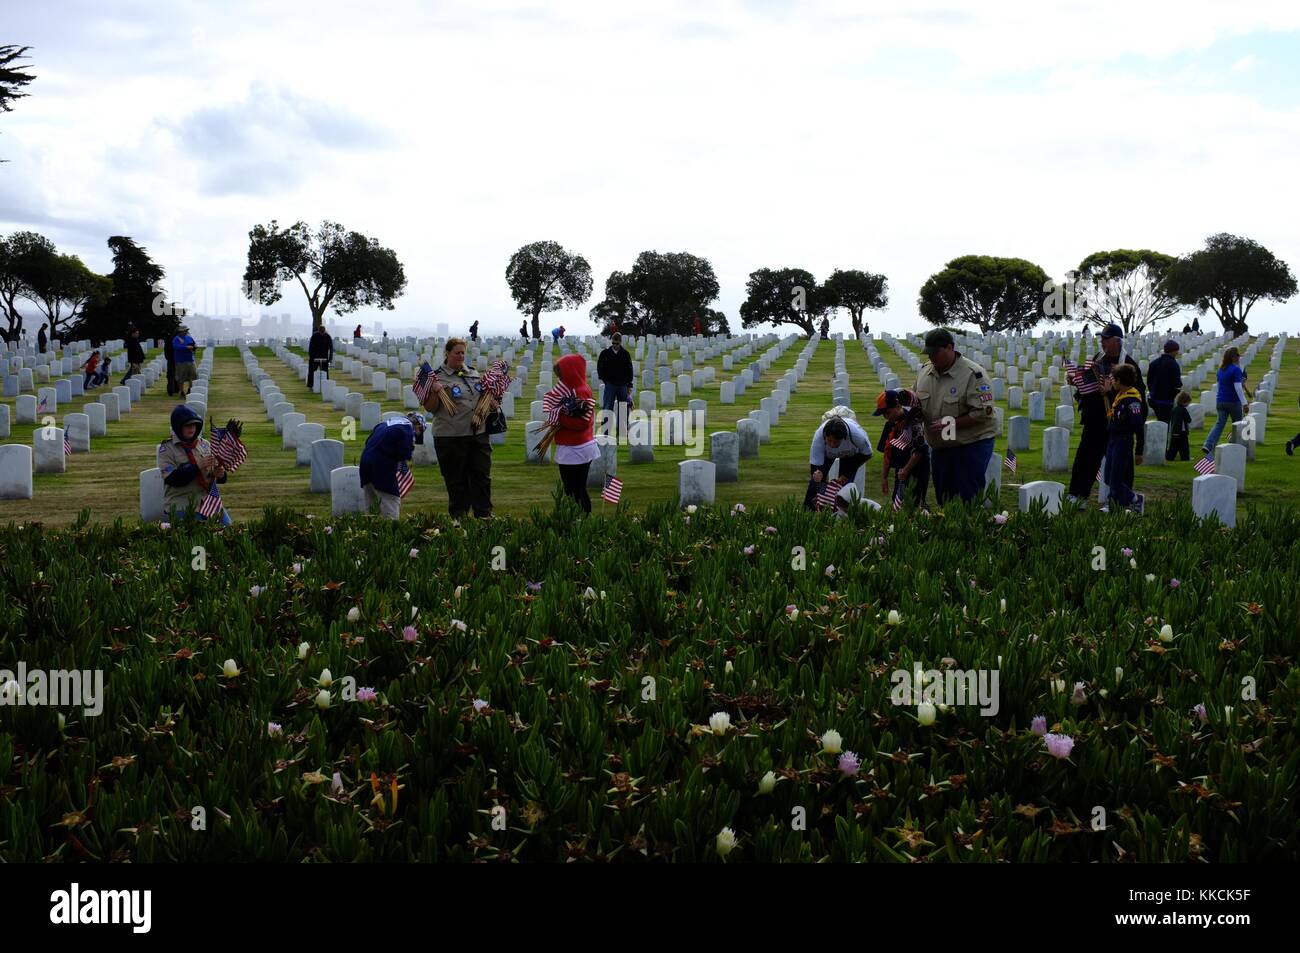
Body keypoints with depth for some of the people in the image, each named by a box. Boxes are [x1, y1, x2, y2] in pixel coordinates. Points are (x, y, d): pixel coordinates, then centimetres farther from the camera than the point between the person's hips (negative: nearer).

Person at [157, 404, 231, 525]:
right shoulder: (166, 449, -3)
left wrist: (220, 474, -10)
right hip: (181, 504, -5)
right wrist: (197, 467, -23)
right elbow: (172, 479, -14)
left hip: (208, 500, 5)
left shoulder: (204, 445, 11)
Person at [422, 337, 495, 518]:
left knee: (482, 476, 6)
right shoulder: (438, 376, -3)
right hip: (451, 436, -5)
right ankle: (458, 516, 14)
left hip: (479, 434, 5)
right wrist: (435, 393, -23)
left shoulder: (473, 373, 13)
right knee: (456, 480, 4)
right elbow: (430, 408, -6)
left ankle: (484, 514, 14)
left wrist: (492, 403, 7)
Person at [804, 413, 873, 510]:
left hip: (851, 454, -1)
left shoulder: (857, 434, -44)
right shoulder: (819, 437, -44)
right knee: (816, 479, -11)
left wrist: (847, 474, -24)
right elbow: (815, 465, -38)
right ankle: (807, 509, 1)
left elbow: (867, 454, -23)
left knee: (846, 482, -13)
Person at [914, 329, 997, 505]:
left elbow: (983, 412, -20)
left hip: (971, 445, -7)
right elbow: (918, 400, 22)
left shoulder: (973, 374, -16)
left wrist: (950, 424, -23)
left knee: (969, 499, -6)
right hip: (940, 447, 7)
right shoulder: (925, 372, 6)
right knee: (943, 500, 13)